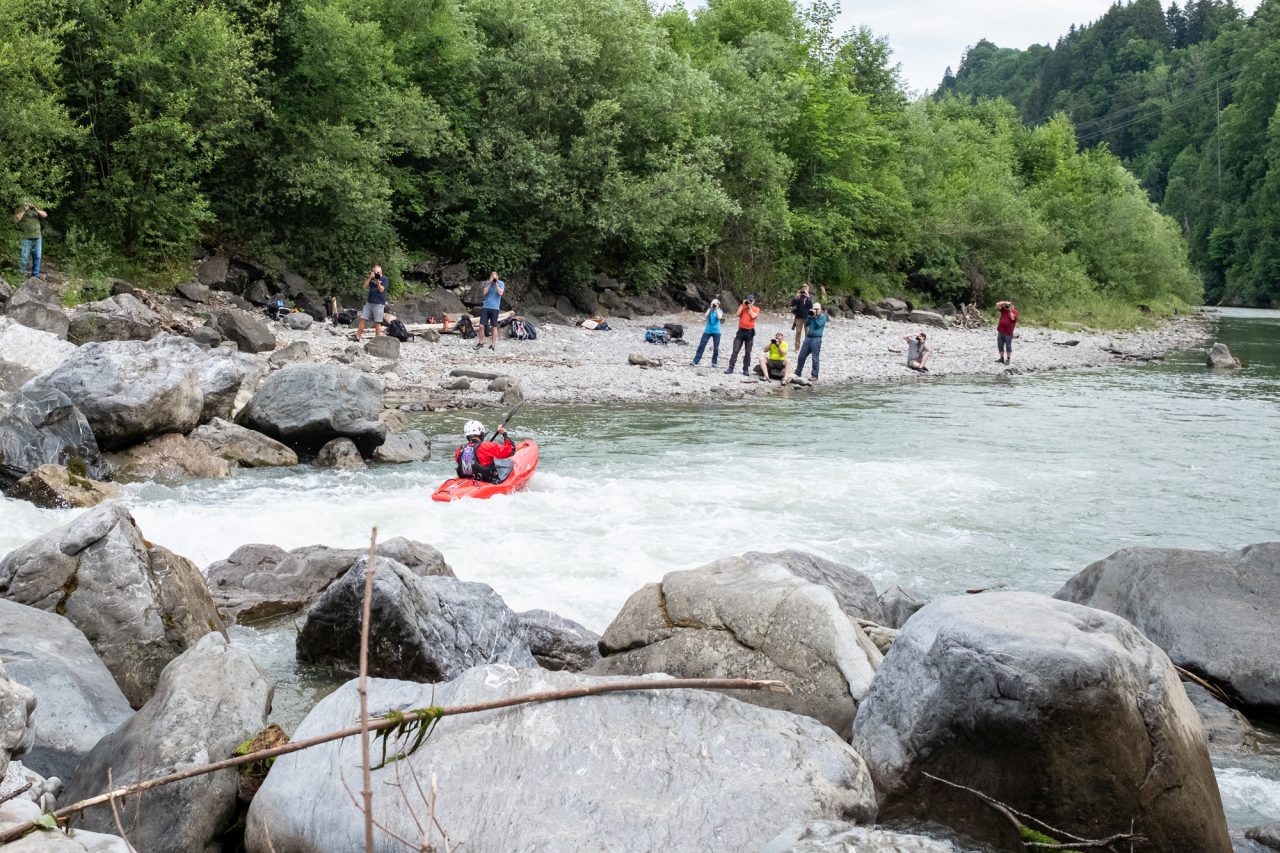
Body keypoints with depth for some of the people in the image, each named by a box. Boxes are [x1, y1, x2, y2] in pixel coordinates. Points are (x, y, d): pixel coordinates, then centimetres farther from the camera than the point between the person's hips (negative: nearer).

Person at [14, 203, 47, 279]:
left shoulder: (36, 210, 12)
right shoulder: (20, 210, 2)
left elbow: (45, 215, 0)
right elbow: (16, 219, -14)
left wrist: (36, 210, -12)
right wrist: (24, 211, -17)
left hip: (37, 238, 4)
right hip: (26, 238, -4)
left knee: (37, 257, 5)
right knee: (24, 256, -4)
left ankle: (35, 275, 13)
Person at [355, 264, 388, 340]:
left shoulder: (384, 278, -1)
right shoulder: (372, 278, 12)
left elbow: (381, 290, -9)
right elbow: (365, 285, 2)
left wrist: (378, 281, -22)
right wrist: (370, 277, -9)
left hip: (379, 304, -5)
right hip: (369, 302, 5)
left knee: (377, 322, -6)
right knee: (362, 319, 0)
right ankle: (357, 336, 5)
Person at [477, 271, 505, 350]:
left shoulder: (501, 283, 1)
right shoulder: (487, 283, 8)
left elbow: (500, 293, -12)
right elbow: (485, 293, -4)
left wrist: (496, 283, -13)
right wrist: (490, 283, -10)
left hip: (495, 308, -2)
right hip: (485, 307, 2)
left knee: (494, 326, 3)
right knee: (482, 325, -2)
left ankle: (493, 344, 9)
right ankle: (481, 342, 12)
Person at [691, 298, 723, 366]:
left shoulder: (719, 311, 3)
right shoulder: (709, 310, 7)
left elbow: (719, 317, -17)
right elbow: (706, 316, -10)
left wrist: (717, 309, -13)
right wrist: (710, 308, -11)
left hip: (716, 331, -1)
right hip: (707, 330, 1)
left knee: (716, 347, -1)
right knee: (701, 345, -2)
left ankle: (714, 362, 9)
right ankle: (695, 361, -1)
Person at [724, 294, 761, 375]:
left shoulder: (756, 309, 6)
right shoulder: (742, 306, 10)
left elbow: (753, 316, -12)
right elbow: (738, 314, -5)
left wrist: (749, 307, -6)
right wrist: (743, 305, -5)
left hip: (750, 332, -1)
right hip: (741, 330, 1)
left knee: (747, 352, 2)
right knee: (735, 350, -4)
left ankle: (745, 369, 7)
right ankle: (730, 368, -4)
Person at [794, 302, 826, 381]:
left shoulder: (823, 317, -3)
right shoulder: (811, 316, 15)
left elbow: (818, 325, -16)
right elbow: (806, 324, 5)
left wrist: (815, 316, -16)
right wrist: (810, 316, -5)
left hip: (816, 339, -6)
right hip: (808, 338, 6)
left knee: (815, 358, -3)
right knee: (802, 356, 9)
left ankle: (814, 376, 2)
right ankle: (798, 372, 20)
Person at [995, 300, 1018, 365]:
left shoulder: (1015, 312, -3)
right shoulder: (1004, 309, 9)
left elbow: (1013, 318, -20)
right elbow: (997, 304, 3)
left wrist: (1010, 311, -17)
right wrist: (1005, 303, -9)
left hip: (1008, 332, -5)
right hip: (1000, 331, 5)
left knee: (1008, 346, 1)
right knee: (1000, 346, 9)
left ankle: (1008, 359, 8)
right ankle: (1001, 358, 19)